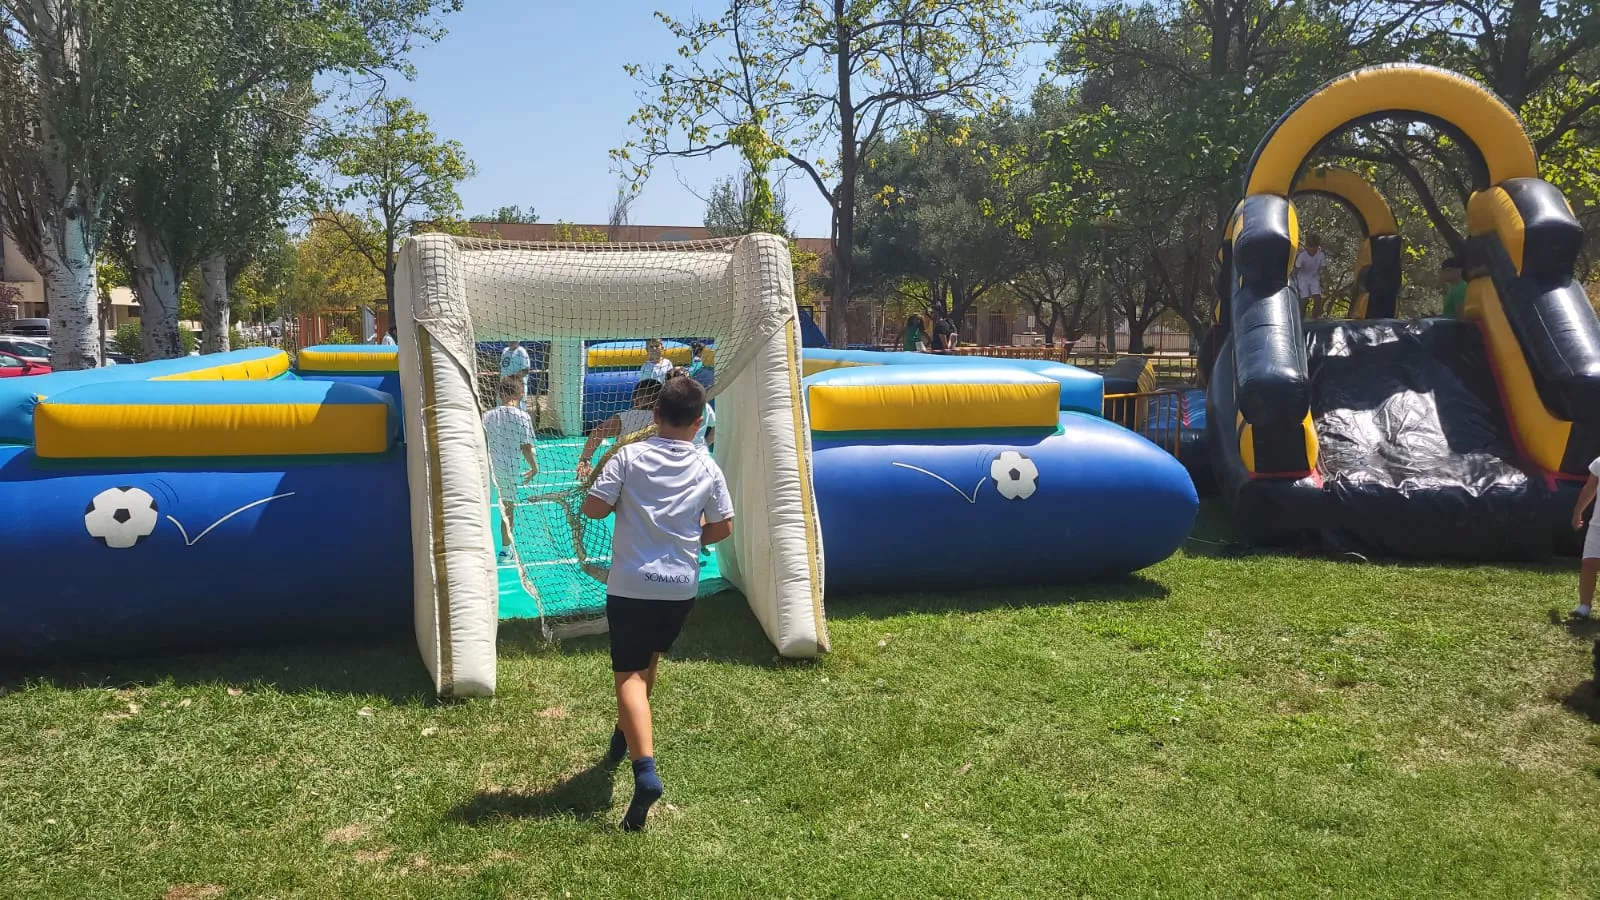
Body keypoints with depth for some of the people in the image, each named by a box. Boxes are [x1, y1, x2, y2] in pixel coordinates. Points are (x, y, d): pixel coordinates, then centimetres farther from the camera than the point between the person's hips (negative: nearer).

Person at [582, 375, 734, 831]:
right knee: (647, 661, 26)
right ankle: (626, 736, 44)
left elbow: (592, 507, -10)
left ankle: (645, 770, -22)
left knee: (630, 675, -4)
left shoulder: (629, 457, -9)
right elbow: (723, 528, 3)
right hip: (681, 587, 4)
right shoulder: (707, 468, -1)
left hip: (631, 584, -4)